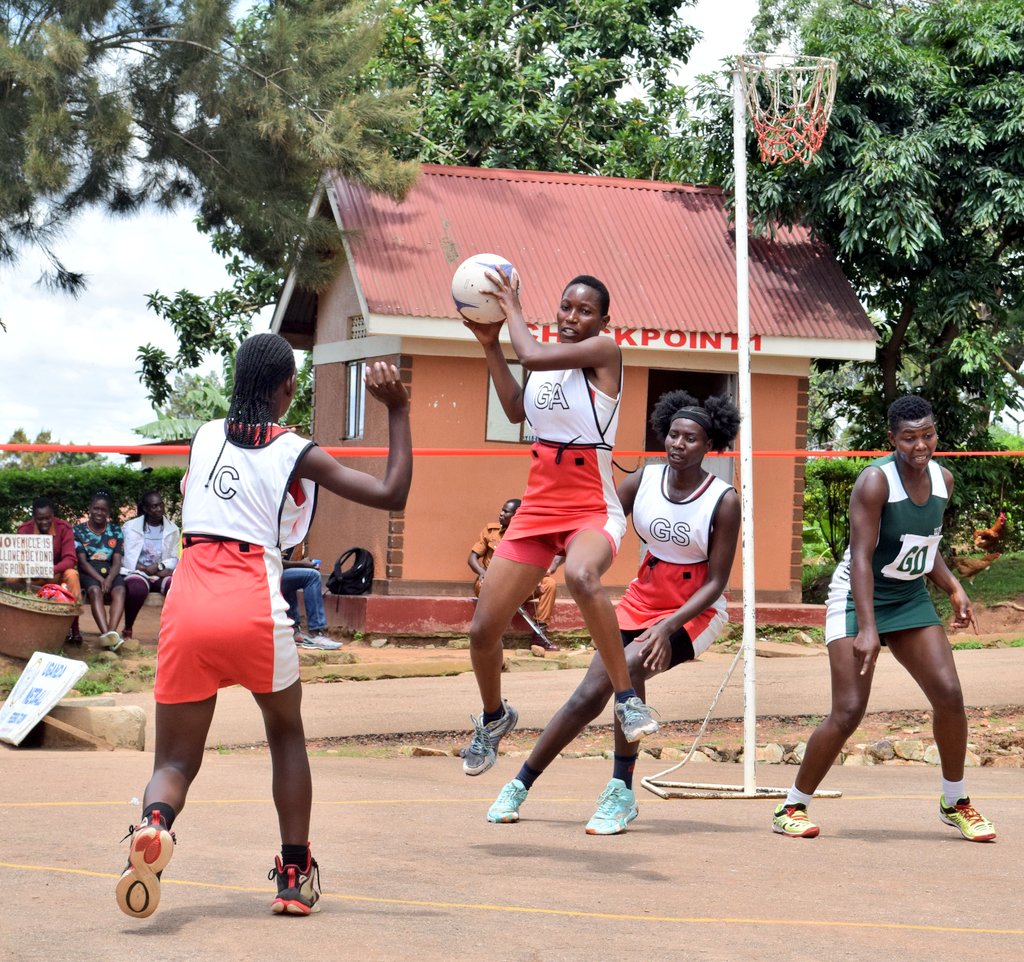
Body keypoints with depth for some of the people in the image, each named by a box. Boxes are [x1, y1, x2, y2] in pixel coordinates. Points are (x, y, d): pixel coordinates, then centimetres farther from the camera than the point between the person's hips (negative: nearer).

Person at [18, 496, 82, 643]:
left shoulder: (64, 528, -14)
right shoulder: (24, 530, -10)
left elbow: (70, 559, -22)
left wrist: (52, 570, -42)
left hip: (57, 574, -1)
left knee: (71, 574, -36)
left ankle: (73, 627, -28)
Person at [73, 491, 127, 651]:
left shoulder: (115, 531, 12)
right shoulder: (79, 530, 6)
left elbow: (117, 561, 3)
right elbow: (82, 561, -3)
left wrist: (109, 579, -19)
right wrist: (100, 579, -19)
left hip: (110, 571, 2)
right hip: (88, 571, -2)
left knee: (119, 590, -32)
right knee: (95, 590, -35)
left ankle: (111, 632, -51)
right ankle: (106, 633, -54)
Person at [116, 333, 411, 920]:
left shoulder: (205, 437, 14)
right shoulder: (297, 453, 3)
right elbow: (393, 495, 0)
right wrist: (398, 412, 7)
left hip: (187, 606, 2)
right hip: (253, 608, -2)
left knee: (176, 760, 8)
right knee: (287, 737, 23)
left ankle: (154, 822, -27)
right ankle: (295, 877, 20)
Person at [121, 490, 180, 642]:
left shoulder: (172, 529, 12)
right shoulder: (131, 526, 6)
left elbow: (175, 559, 7)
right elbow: (129, 558, -3)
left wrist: (159, 567, -13)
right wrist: (146, 569, -15)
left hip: (162, 573, 2)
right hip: (138, 572, -2)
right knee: (137, 588, -40)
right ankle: (127, 630, -17)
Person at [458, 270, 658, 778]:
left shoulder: (604, 351, -11)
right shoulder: (548, 356, 8)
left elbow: (531, 355, -24)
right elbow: (516, 409, 21)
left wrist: (512, 309, -7)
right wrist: (490, 344, 16)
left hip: (592, 512, -7)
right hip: (537, 508, 7)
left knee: (580, 576, -42)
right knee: (483, 630, 5)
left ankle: (628, 699, -30)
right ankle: (494, 717, 35)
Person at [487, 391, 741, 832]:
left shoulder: (723, 501, -15)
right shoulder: (643, 480, -5)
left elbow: (716, 582, -14)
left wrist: (669, 626, -26)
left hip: (696, 612, -4)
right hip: (642, 600, 4)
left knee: (629, 667, -30)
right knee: (590, 694, -3)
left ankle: (621, 791, -19)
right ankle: (520, 785, 12)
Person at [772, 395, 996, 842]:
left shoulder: (943, 480, 1)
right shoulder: (876, 481, -21)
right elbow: (861, 558, -26)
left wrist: (953, 588, 0)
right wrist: (867, 630, -33)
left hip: (910, 598, 6)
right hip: (858, 598, -6)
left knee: (949, 694, -5)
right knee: (848, 711, -13)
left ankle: (955, 802, 14)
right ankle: (791, 808, 2)